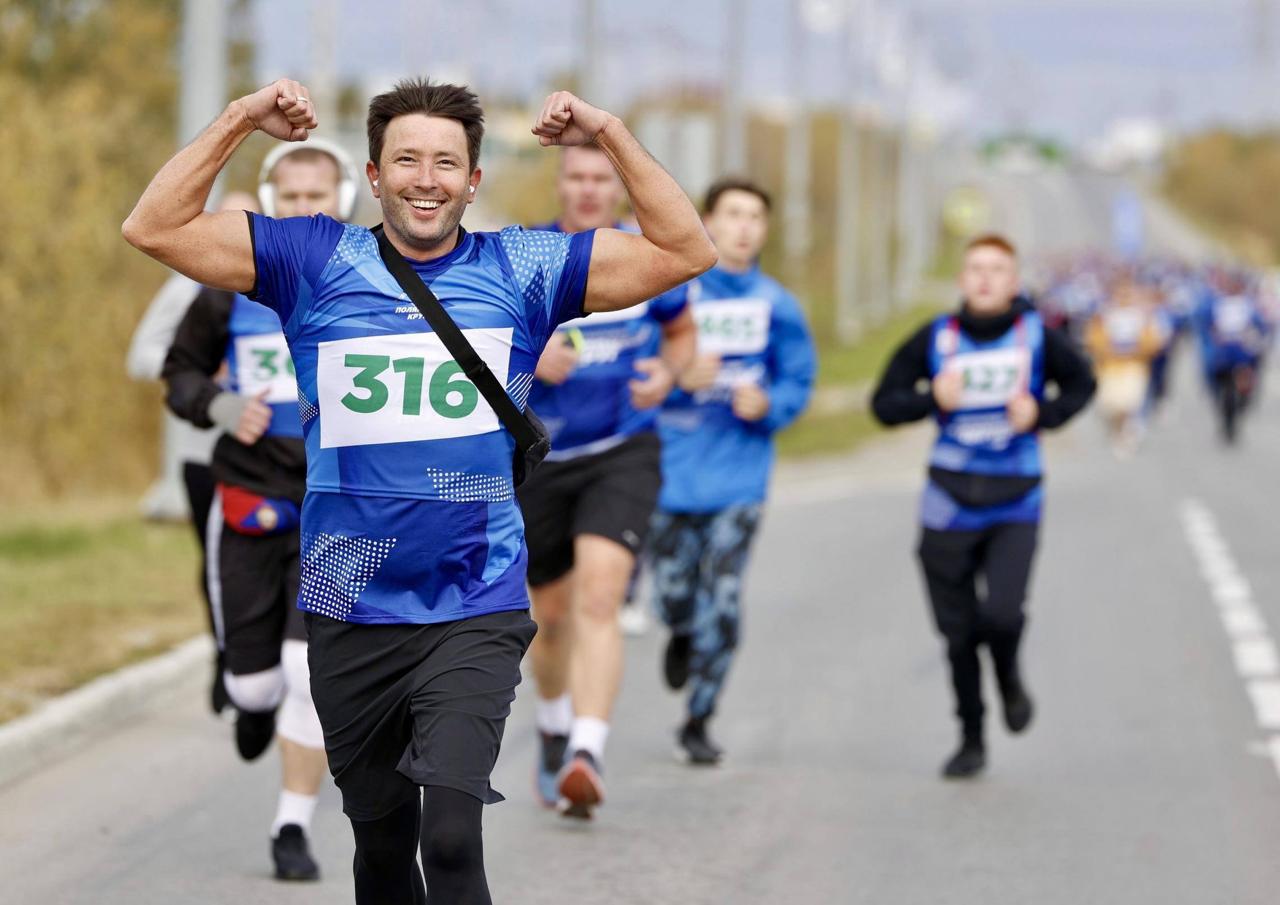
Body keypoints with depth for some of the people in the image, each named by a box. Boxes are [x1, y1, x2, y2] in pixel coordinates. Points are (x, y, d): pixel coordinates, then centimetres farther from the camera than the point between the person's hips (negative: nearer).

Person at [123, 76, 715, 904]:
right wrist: (239, 122, -6)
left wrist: (612, 136, -5)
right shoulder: (317, 263, 4)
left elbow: (686, 252, 1)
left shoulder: (522, 270, 3)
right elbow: (155, 229, 0)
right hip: (350, 617, 2)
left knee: (450, 835, -22)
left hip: (476, 612, -2)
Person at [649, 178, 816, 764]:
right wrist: (679, 378, -18)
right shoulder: (672, 292, -2)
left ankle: (697, 722, 8)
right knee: (673, 594, 3)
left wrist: (768, 405, -10)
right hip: (674, 468, 0)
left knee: (722, 600, -6)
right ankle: (683, 636, 42)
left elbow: (797, 381, 10)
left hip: (739, 475, 0)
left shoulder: (776, 305, 3)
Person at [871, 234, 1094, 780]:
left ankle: (1009, 674, 16)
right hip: (950, 504, 2)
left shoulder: (1036, 337, -3)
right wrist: (932, 399, -16)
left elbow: (1081, 384, 12)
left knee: (1002, 612, -20)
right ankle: (971, 739, 24)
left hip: (1015, 504, -1)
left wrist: (1042, 414, -7)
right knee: (959, 632, 6)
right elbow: (884, 403, 3)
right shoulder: (935, 340, -1)